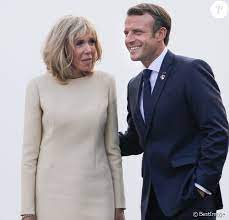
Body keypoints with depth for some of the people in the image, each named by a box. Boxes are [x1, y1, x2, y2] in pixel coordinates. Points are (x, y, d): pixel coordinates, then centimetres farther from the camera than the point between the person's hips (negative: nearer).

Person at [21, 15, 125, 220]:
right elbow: (30, 152, -1)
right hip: (53, 197, -1)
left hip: (97, 196, 1)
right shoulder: (39, 86, -3)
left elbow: (112, 147, 6)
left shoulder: (106, 83, 1)